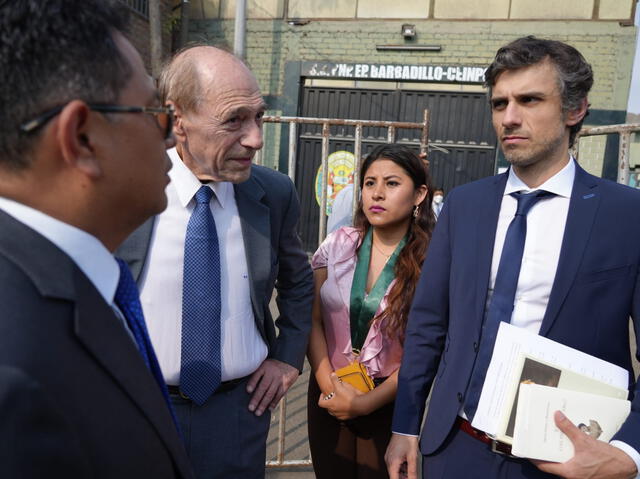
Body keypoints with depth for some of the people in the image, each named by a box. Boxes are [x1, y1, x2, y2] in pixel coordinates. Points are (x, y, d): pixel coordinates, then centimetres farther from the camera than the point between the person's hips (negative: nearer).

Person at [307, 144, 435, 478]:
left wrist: (366, 402, -14)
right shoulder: (337, 245, -3)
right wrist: (328, 384, -13)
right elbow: (312, 320, -3)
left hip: (389, 401, -2)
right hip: (329, 395, 3)